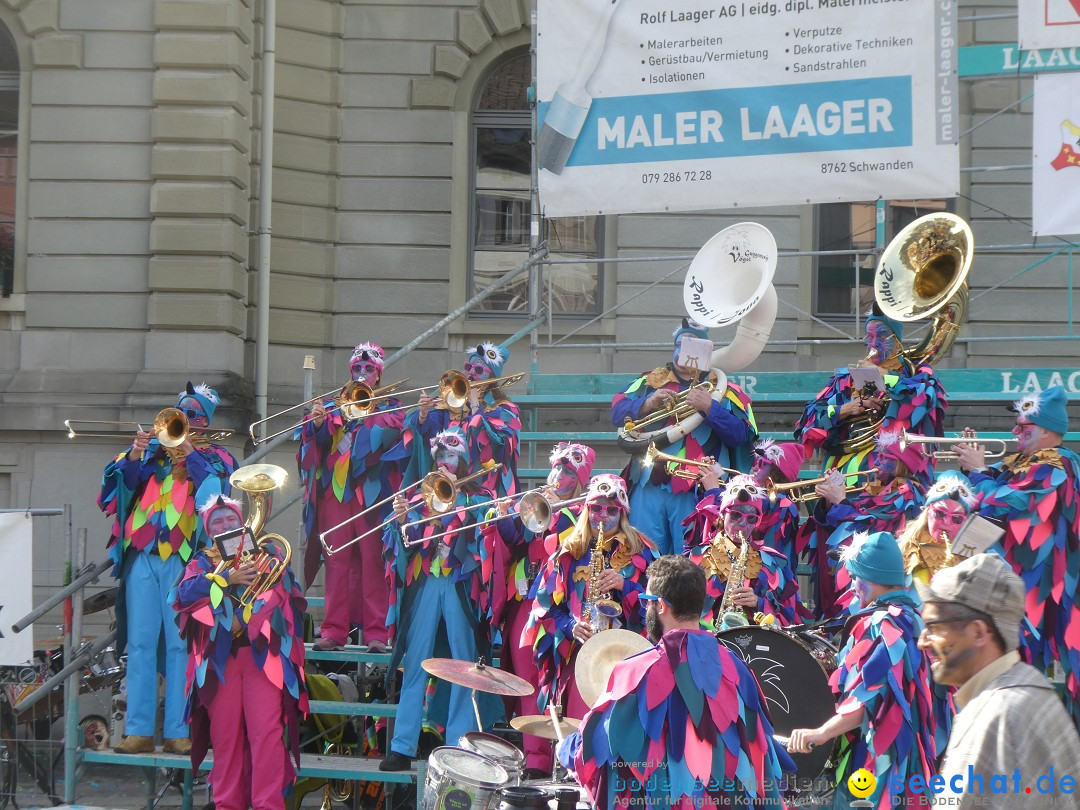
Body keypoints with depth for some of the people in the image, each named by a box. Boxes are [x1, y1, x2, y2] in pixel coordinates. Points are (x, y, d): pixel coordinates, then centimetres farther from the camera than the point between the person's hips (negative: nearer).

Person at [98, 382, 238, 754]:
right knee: (141, 642, -2)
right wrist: (134, 456, -8)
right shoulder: (152, 452, 18)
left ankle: (179, 731, -4)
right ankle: (139, 730, -1)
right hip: (141, 555, 2)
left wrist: (190, 454, -13)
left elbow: (215, 493, -7)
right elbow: (120, 483, 7)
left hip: (183, 559, -2)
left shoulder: (214, 458, 12)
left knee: (180, 645, -5)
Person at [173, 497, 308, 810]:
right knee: (225, 733, 0)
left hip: (262, 652, -1)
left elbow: (288, 589, 2)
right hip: (220, 654, 1)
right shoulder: (203, 561, 18)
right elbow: (185, 593, -3)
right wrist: (227, 577, -11)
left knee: (266, 730, -11)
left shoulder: (265, 550, 18)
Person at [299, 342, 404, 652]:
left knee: (373, 562, -7)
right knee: (337, 560, -1)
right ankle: (334, 630, 0)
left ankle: (376, 632, -7)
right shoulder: (336, 405, 20)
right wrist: (317, 423, -12)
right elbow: (316, 439, 8)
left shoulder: (389, 406, 12)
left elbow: (388, 434, -8)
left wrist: (359, 415, -19)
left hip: (371, 492, -3)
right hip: (336, 490, 3)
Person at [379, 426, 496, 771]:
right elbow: (405, 546, 10)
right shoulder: (420, 500, 16)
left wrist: (453, 505, -17)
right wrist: (401, 520, -9)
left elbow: (482, 539, -7)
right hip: (424, 584, 2)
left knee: (464, 664, -3)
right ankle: (402, 747, -1)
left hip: (461, 586, -2)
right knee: (414, 663, -2)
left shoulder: (479, 499, 8)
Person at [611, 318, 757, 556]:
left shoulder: (722, 390, 11)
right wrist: (648, 404, -10)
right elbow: (617, 414, 7)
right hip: (648, 486, 2)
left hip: (694, 491, -2)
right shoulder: (651, 381, 19)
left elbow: (740, 436, -2)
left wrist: (710, 408, -15)